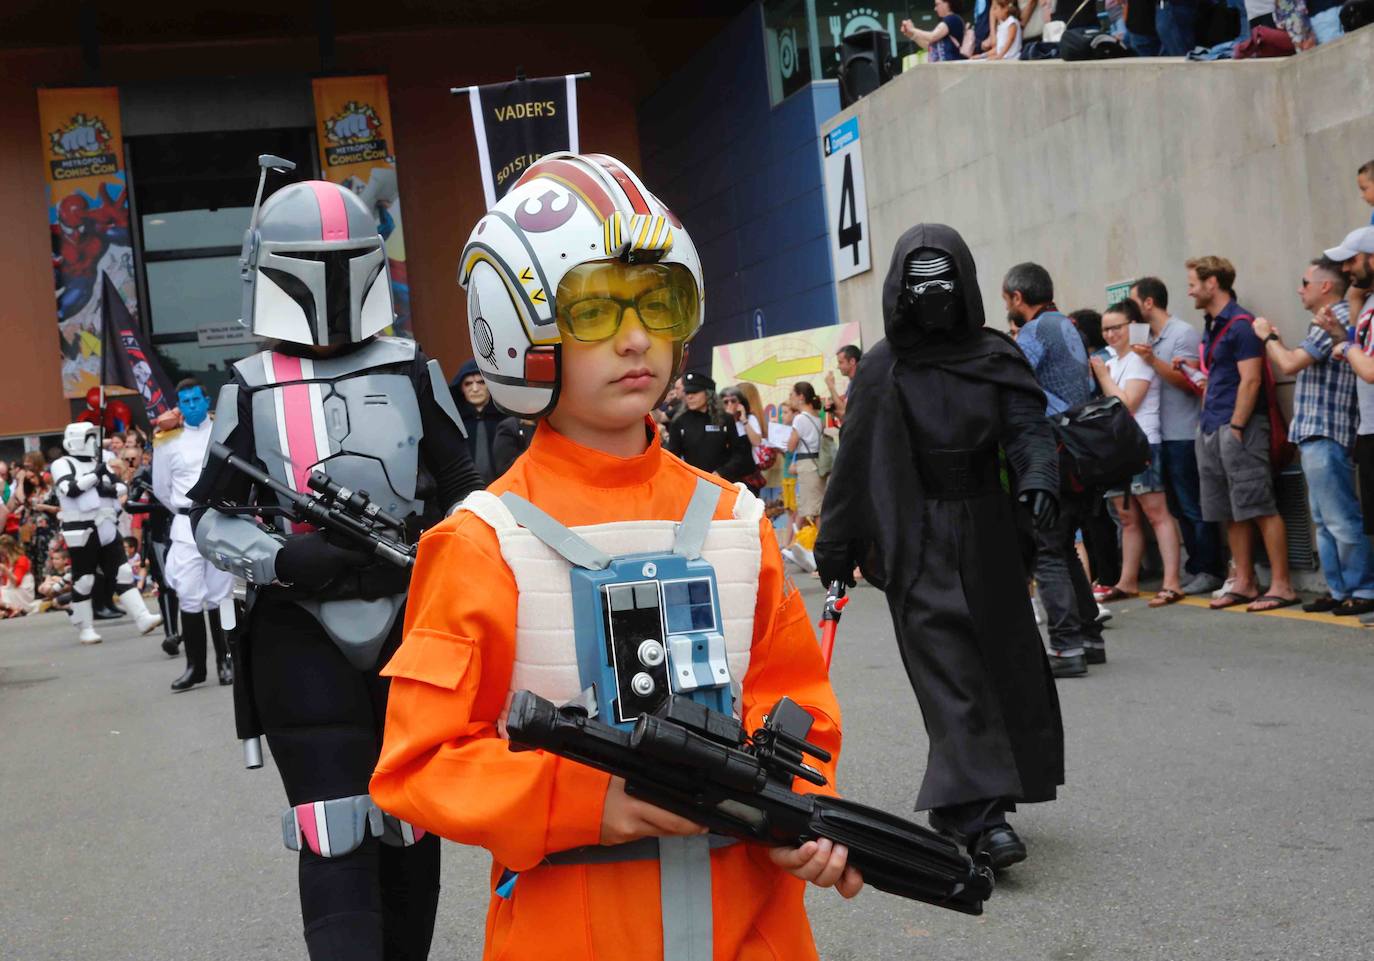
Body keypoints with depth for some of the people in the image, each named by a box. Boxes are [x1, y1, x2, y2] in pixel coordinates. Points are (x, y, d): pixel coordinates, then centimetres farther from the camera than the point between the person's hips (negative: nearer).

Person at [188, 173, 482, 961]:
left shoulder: (414, 374, 5)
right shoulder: (249, 391, 2)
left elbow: (464, 496, 10)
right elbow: (210, 518, 3)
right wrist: (285, 558, -15)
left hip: (410, 623, 2)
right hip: (302, 635, -2)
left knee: (410, 828, 13)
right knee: (335, 840, -7)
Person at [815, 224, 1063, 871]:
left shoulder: (994, 358, 5)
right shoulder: (883, 366, 1)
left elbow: (1028, 428, -3)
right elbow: (855, 460, 3)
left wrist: (1038, 478, -25)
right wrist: (835, 546, 4)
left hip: (985, 540, 3)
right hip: (915, 545, -3)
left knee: (1003, 666, 7)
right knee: (950, 673, -10)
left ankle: (959, 805, 22)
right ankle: (982, 816, -15)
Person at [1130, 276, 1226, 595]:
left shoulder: (1184, 333, -7)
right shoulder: (1150, 338, 13)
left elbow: (1188, 381, -15)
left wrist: (1153, 360, -20)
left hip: (1183, 436, -8)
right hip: (1164, 437, 8)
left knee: (1193, 508, -4)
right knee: (1179, 508, 10)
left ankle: (1210, 571, 2)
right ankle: (1195, 569, 16)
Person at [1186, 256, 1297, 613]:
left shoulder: (1241, 324, -10)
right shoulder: (1211, 326, 17)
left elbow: (1250, 380, -16)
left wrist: (1235, 428, -18)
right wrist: (1206, 420, 15)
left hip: (1239, 427, -9)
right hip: (1211, 429, 9)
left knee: (1261, 509, -8)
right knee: (1231, 513, 11)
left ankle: (1281, 586, -6)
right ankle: (1244, 583, 17)